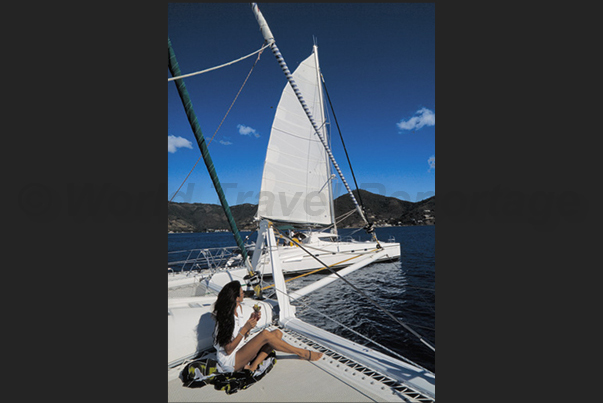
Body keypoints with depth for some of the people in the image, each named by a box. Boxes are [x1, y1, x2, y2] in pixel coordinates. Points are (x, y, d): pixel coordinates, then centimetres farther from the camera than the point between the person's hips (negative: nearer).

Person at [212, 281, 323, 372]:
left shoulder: (238, 308, 3)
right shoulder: (225, 318, -22)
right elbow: (228, 350, -20)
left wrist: (251, 320, -8)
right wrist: (245, 329, -25)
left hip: (240, 353, 8)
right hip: (230, 362, -8)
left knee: (277, 333, -6)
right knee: (265, 334, -28)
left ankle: (254, 364, -18)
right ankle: (302, 353, -14)